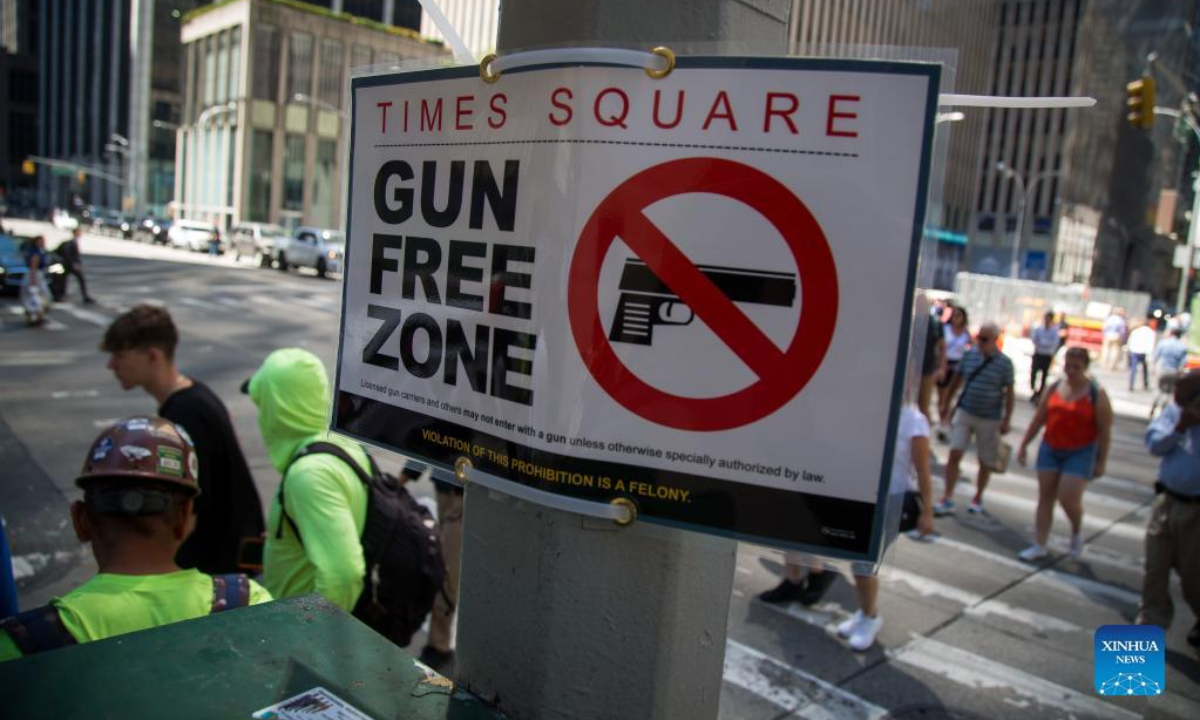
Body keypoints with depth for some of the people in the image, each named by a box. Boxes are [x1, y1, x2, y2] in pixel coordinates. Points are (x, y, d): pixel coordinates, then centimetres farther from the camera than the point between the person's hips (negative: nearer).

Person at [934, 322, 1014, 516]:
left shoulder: (1004, 363, -7)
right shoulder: (969, 355, 0)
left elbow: (1009, 393, -3)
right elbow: (958, 380, 12)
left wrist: (1006, 420, -5)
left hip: (989, 419, -2)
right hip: (964, 412, 2)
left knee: (985, 462, 10)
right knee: (954, 454, -7)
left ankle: (978, 498, 29)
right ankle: (948, 499, -1)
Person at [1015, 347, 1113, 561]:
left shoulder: (1096, 394, -8)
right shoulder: (1054, 388, 3)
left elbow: (1105, 431, -8)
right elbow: (1038, 420, 10)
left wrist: (1101, 462, -10)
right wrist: (1023, 446, 10)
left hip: (1080, 453, -4)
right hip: (1050, 449, 4)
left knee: (1068, 499, -10)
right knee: (1045, 497, 6)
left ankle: (1077, 532, 23)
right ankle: (1039, 546, 14)